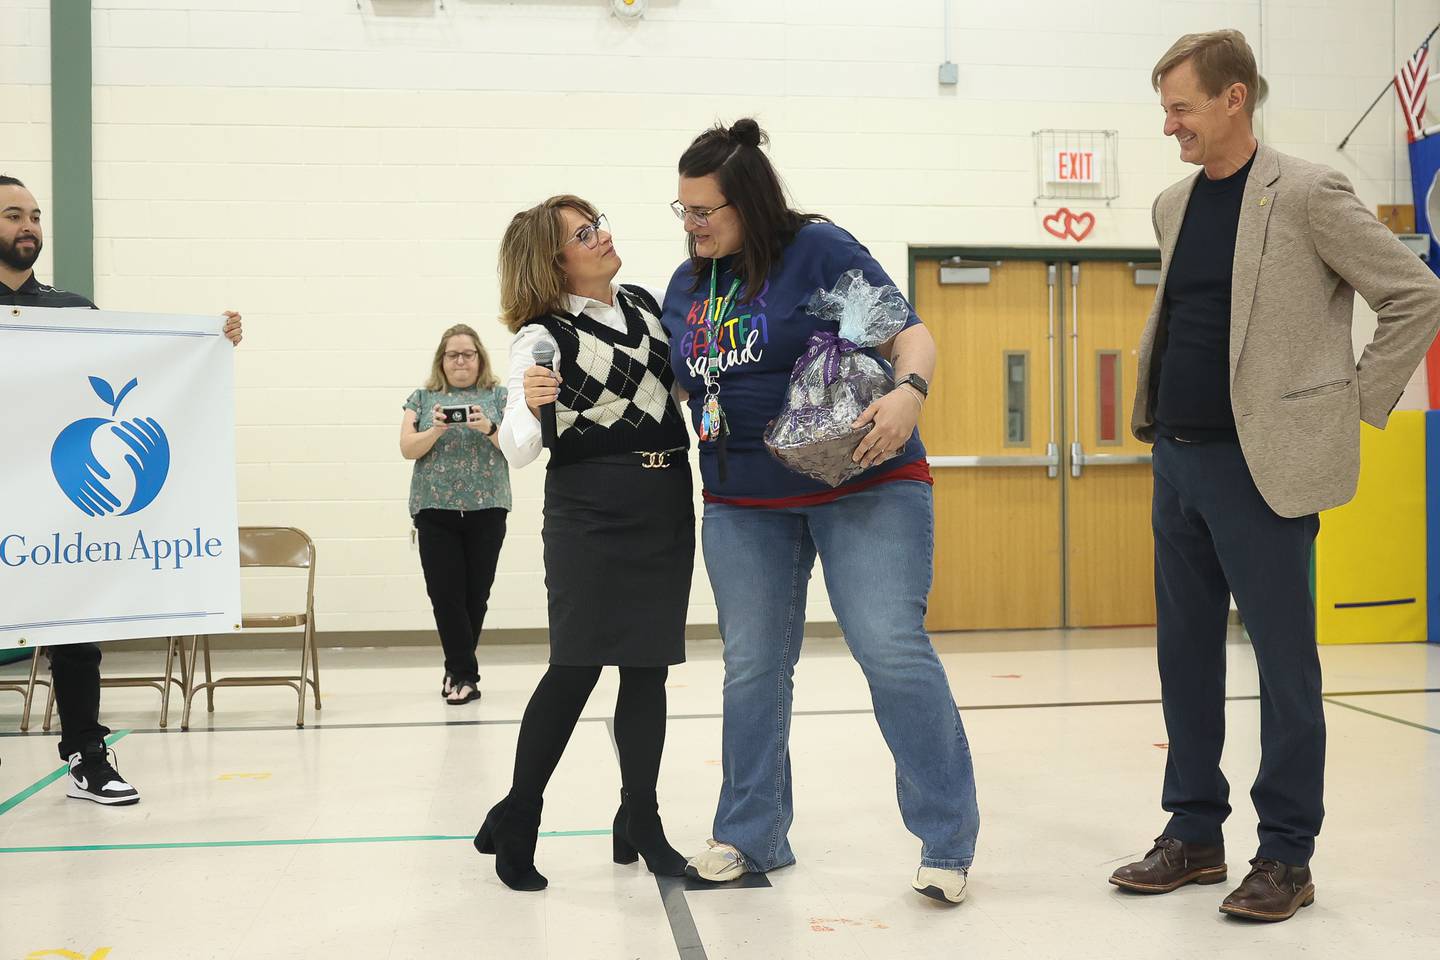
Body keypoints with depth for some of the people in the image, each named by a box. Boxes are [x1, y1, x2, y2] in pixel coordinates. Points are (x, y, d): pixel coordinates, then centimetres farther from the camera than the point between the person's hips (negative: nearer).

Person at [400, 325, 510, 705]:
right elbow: (407, 448, 2)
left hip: (486, 509, 0)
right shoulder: (423, 398, 11)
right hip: (435, 510, 0)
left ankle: (457, 669, 18)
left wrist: (488, 427, -18)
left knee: (476, 594, 3)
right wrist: (436, 429, -15)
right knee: (445, 594, -6)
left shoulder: (497, 396, 8)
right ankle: (465, 675, 0)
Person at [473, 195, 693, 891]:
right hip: (591, 509, -5)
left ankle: (640, 822, 16)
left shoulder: (645, 302, 9)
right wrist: (529, 407, -32)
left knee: (649, 665, 7)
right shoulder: (543, 336, -8)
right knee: (577, 665, -9)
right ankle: (514, 824, 5)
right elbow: (517, 450, -13)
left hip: (667, 505, 6)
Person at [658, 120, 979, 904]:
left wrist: (909, 391, -29)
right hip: (743, 504, 6)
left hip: (864, 486, -5)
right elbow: (670, 389, 18)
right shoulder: (687, 284, 10)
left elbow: (908, 334, -8)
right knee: (752, 669, 9)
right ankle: (750, 837, 23)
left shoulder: (821, 250, -7)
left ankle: (947, 841, -2)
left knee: (893, 649, -12)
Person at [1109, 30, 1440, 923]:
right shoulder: (1172, 205, 11)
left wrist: (1357, 404, -5)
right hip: (1177, 457, 7)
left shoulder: (1307, 193, -9)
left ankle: (1287, 856, 11)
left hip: (1262, 464, -7)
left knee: (1283, 657, 0)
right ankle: (1194, 834, 23)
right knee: (1185, 651, 11)